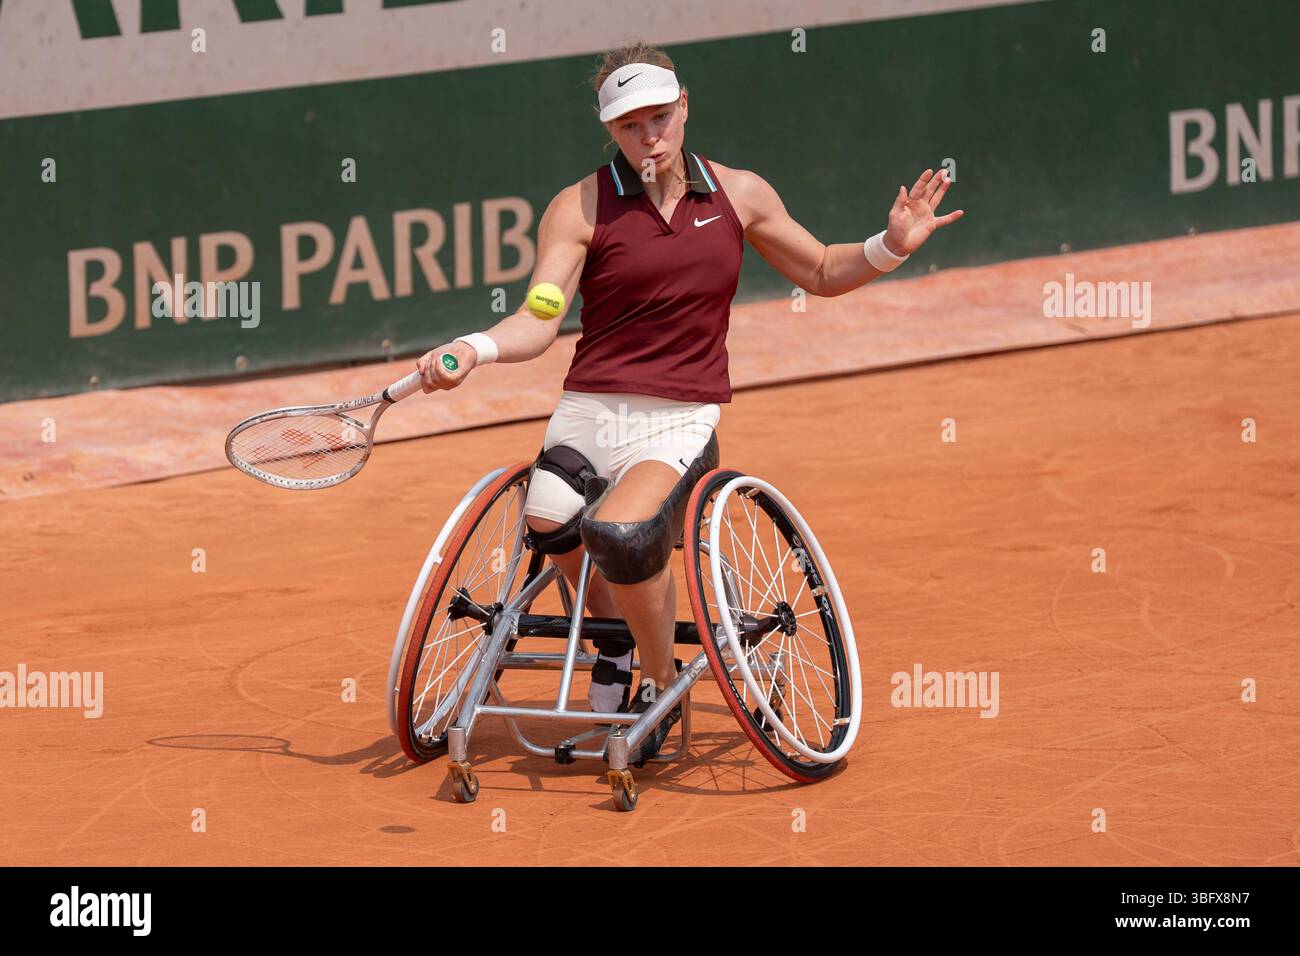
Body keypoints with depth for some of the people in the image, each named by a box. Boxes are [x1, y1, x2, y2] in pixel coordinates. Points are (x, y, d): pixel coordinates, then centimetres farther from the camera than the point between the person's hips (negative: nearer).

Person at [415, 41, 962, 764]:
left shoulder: (739, 195, 10)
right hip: (590, 411, 1)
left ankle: (662, 680, -4)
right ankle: (610, 631, 4)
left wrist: (891, 246, 4)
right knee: (551, 524, -32)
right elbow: (539, 323, -5)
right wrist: (474, 350, -26)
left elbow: (821, 272, 24)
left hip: (682, 423, 0)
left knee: (623, 532, -33)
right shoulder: (581, 208, 3)